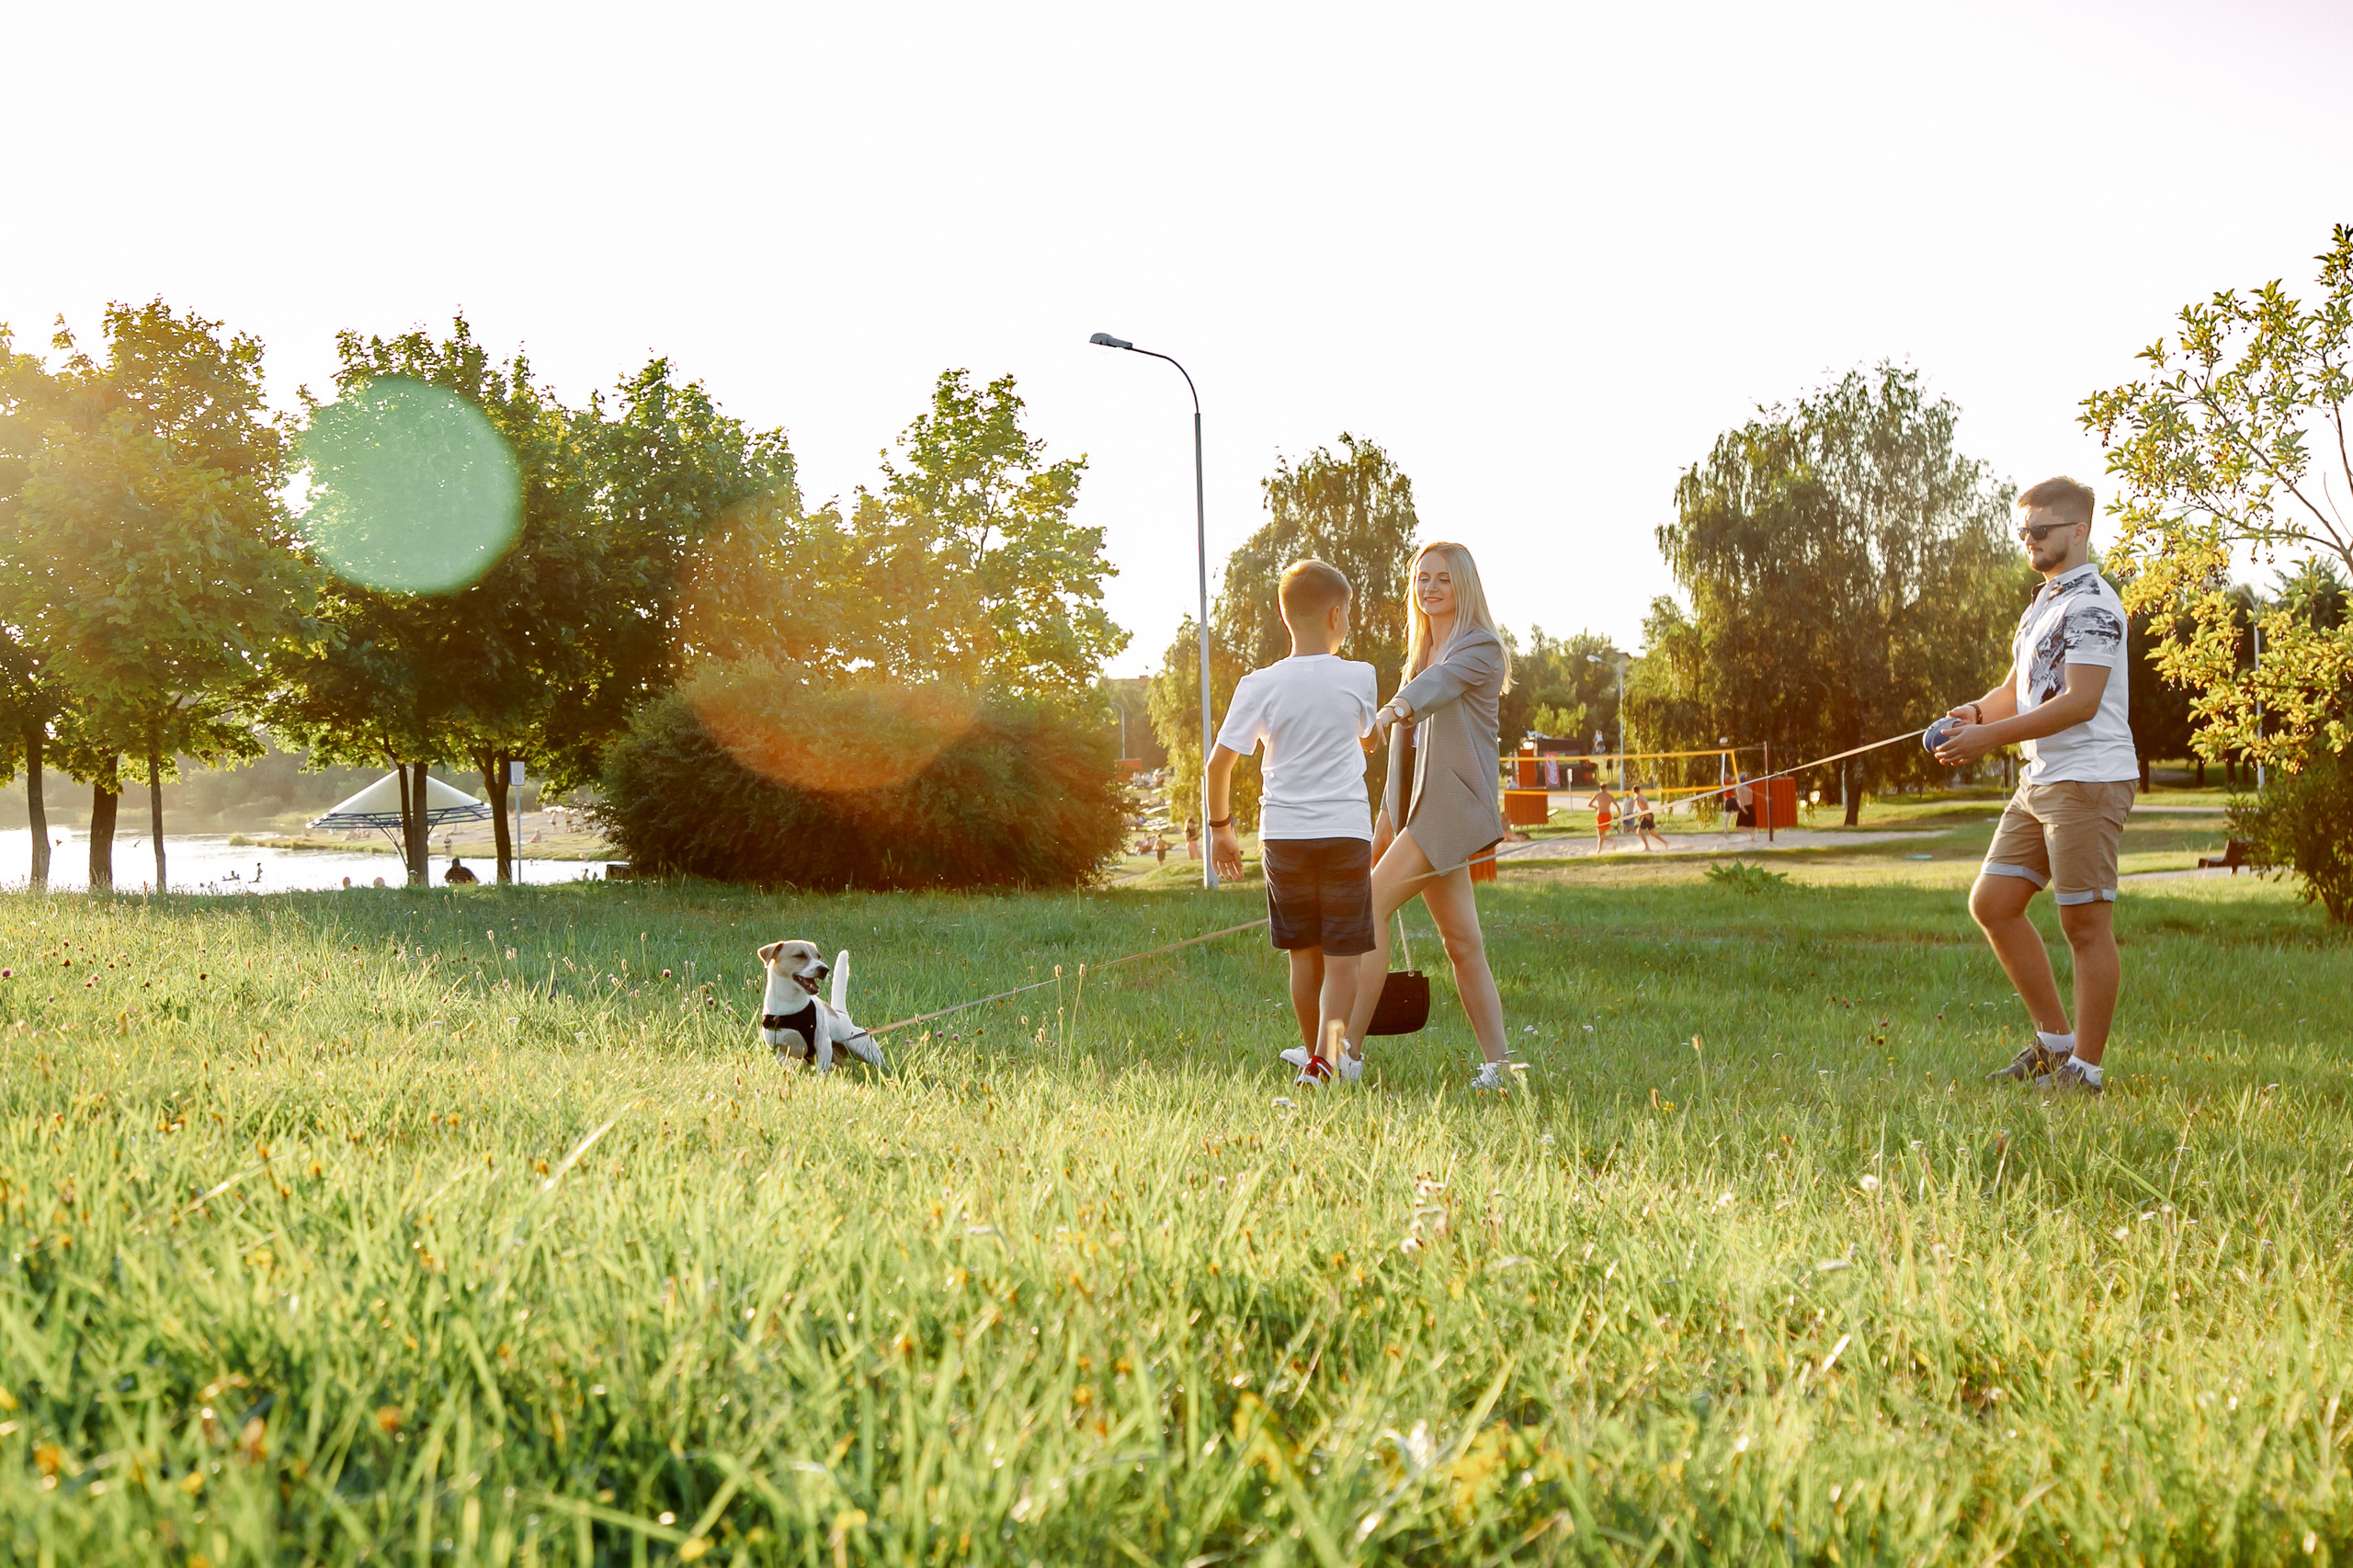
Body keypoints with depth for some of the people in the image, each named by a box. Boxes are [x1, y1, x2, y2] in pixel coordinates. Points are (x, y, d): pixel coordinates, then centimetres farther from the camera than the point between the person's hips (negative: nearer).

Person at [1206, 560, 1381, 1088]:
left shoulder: (1260, 685, -5)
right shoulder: (1358, 677, -4)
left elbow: (1220, 762, -4)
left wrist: (1221, 828, 10)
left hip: (1284, 834, 2)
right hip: (1346, 831, -2)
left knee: (1305, 954, 15)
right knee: (1342, 957, 1)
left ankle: (1316, 1052, 28)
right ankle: (1326, 1059, -13)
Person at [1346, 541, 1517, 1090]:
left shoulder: (1481, 648, -4)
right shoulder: (1423, 652, 21)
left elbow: (1441, 682, -27)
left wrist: (1395, 709, -48)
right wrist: (1385, 828, 21)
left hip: (1454, 802, -8)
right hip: (1419, 805, 8)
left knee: (1372, 905, -16)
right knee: (1461, 941, 4)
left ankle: (1346, 1046, -15)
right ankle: (1499, 1062, 6)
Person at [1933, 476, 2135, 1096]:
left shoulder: (2092, 604, -11)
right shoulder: (2043, 605, 20)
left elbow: (2081, 702, -21)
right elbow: (2017, 690, 24)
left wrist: (1991, 736, -24)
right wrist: (1977, 711, 1)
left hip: (2089, 781, -10)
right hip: (2040, 782, 10)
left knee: (2086, 924, -5)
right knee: (1992, 903, 8)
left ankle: (2084, 1068, 2)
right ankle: (2056, 1040, 17)